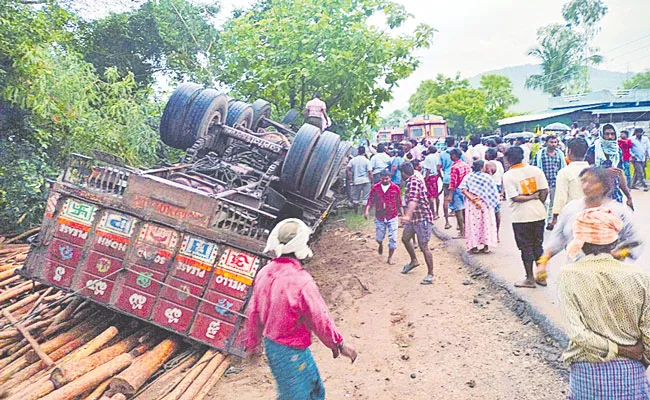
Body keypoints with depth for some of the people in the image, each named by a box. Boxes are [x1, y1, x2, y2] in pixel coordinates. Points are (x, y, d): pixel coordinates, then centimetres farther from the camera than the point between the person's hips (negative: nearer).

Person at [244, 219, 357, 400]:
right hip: (291, 353, -7)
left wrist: (252, 341, 20)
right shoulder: (301, 281, -30)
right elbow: (320, 319, -20)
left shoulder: (264, 273, -7)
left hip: (271, 344, 7)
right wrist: (339, 345, -3)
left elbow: (253, 312, 5)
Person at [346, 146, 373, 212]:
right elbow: (370, 172, -9)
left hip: (356, 181, 3)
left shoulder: (353, 160, 4)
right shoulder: (366, 161, -4)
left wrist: (350, 179, 0)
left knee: (355, 198, 14)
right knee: (365, 198, 1)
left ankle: (356, 212, 22)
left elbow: (347, 169, -6)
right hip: (366, 181, -3)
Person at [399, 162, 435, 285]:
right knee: (405, 238, 23)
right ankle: (414, 261, 42)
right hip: (414, 218, 11)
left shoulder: (414, 182, -21)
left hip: (423, 218, -11)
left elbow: (413, 200, -39)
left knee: (424, 247, -8)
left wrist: (408, 215, -52)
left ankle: (430, 274, 3)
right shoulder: (412, 181, 11)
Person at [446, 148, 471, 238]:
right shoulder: (466, 165, 7)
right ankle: (465, 230, 26)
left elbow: (453, 182, -20)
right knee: (464, 210, 16)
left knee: (458, 211, -2)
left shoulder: (454, 167, -17)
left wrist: (450, 195, -18)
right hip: (466, 190, 8)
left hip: (458, 190, -8)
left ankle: (462, 233, 1)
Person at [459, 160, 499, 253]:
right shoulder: (487, 177, 0)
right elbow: (493, 192, -4)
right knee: (486, 224, 9)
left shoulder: (468, 177, 1)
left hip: (472, 204, 0)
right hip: (486, 204, 0)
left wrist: (473, 199, -17)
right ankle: (486, 246, 11)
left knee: (473, 224, 6)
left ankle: (474, 247, 8)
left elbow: (464, 190, -13)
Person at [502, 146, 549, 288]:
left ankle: (530, 279, 15)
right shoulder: (536, 170, 1)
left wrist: (531, 197, -7)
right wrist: (538, 203, 10)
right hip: (539, 214, 5)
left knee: (526, 247, 6)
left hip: (521, 217, -5)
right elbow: (544, 190, -2)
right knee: (538, 245, 17)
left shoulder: (508, 176, -11)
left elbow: (514, 197, -18)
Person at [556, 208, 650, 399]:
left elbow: (576, 332, -17)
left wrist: (617, 349, -7)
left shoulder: (569, 276, -11)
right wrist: (629, 352, 12)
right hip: (630, 372, 1)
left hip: (586, 373, -1)